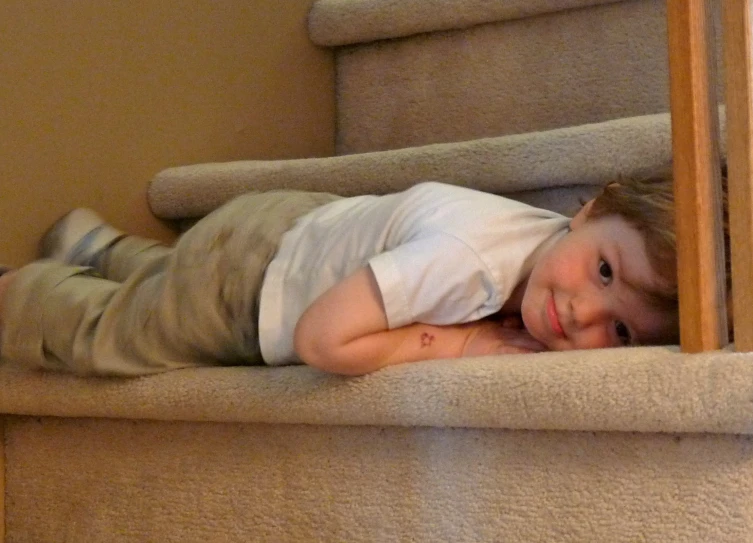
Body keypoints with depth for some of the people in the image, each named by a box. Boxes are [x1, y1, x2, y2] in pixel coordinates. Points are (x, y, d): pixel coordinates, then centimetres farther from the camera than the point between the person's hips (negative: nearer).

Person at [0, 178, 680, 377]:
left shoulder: (567, 249, -25)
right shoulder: (466, 256, -48)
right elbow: (322, 340, -47)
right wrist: (465, 342, -42)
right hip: (244, 266, -7)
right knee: (102, 331, 17)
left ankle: (94, 245, 62)